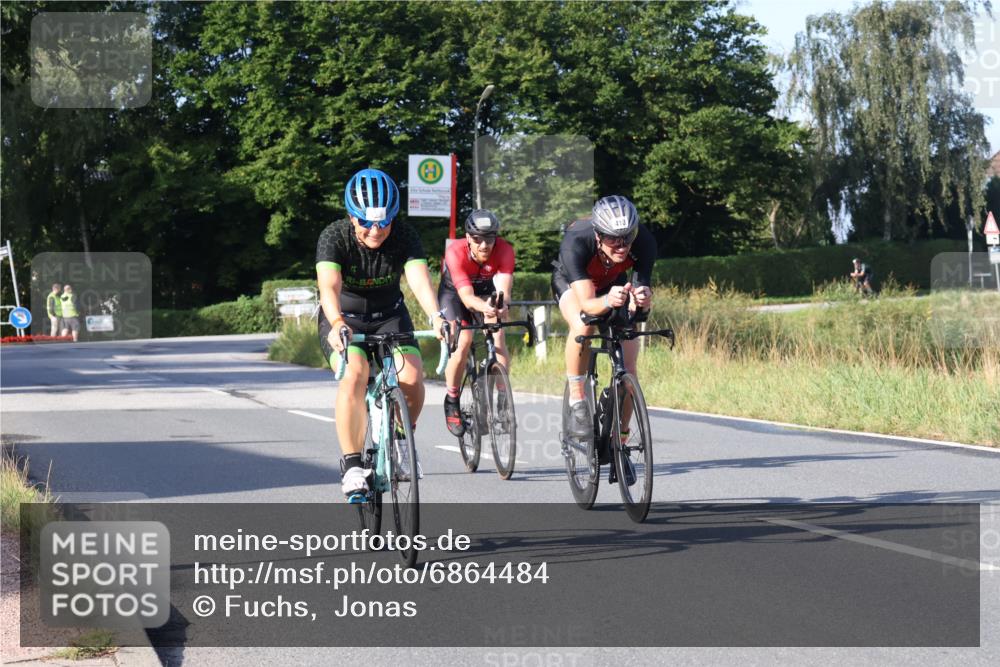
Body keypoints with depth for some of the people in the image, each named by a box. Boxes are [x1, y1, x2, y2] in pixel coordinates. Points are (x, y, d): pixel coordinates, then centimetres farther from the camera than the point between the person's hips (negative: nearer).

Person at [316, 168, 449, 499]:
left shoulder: (404, 236, -19)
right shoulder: (334, 236, -23)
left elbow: (420, 278, -34)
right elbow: (329, 285, -39)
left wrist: (436, 317, -54)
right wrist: (337, 323, -59)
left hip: (389, 316, 2)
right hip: (344, 319, -2)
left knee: (412, 377, -22)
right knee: (354, 375, -31)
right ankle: (351, 464, -21)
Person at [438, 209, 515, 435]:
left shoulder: (504, 250, -30)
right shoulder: (456, 252, -36)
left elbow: (503, 289, -42)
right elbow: (466, 296, -44)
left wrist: (501, 304, -65)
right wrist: (484, 307, -65)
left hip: (486, 290, 2)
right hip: (454, 292, -2)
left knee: (497, 336, -23)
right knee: (463, 341, -24)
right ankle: (452, 402, -6)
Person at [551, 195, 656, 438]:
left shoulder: (644, 242, -35)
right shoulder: (576, 242, -42)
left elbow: (642, 286, -34)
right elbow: (586, 304, -46)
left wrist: (643, 298, -57)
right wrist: (607, 301, -68)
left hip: (612, 284, 3)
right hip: (571, 282, -3)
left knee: (628, 370, -8)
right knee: (583, 325, -37)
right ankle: (576, 400, -18)